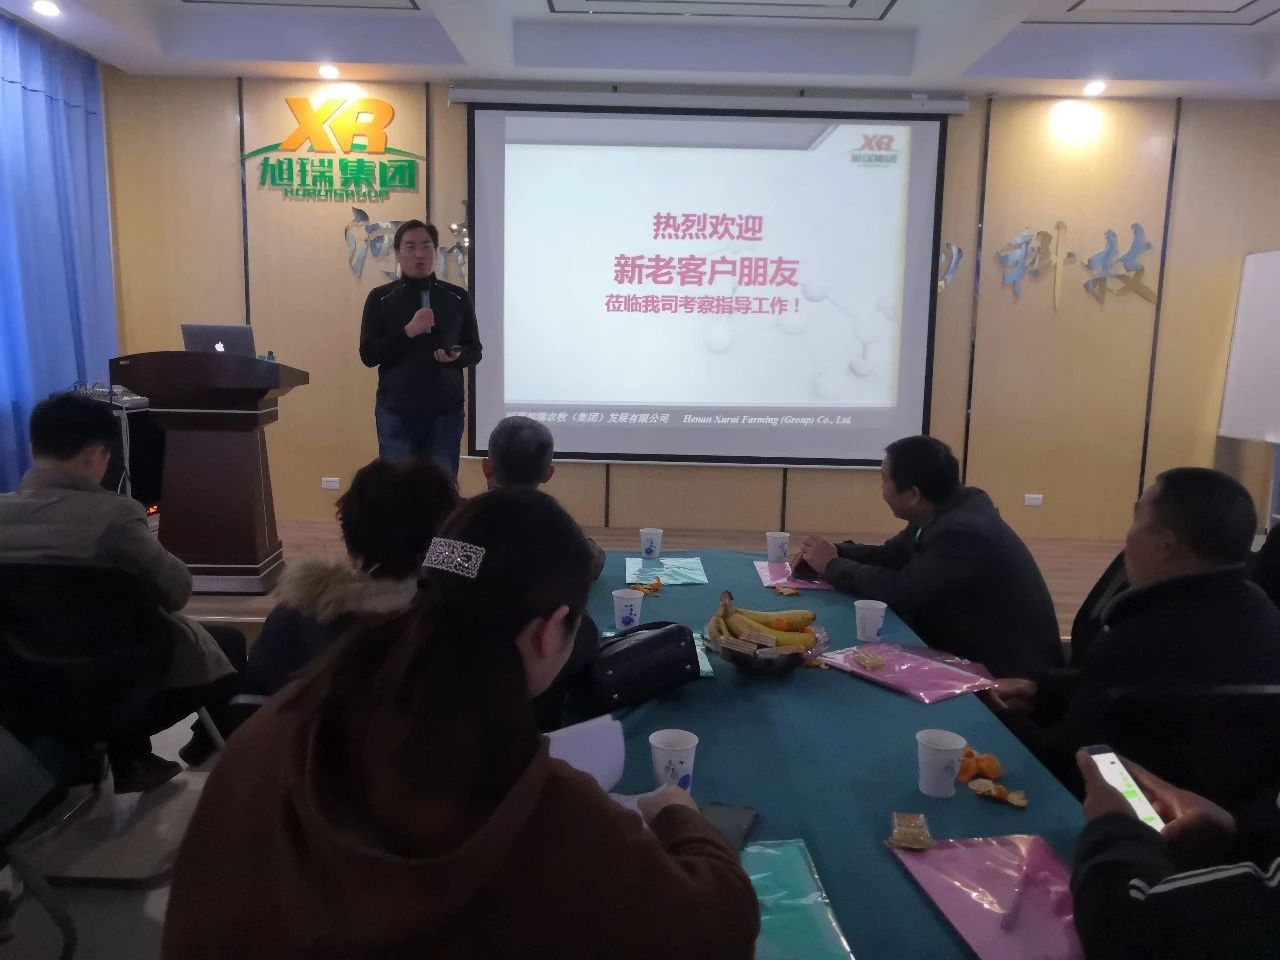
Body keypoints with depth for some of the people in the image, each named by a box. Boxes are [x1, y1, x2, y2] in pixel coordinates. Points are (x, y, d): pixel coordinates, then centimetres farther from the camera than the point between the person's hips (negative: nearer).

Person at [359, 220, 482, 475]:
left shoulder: (458, 298, 7)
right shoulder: (380, 298, 4)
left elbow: (475, 351, 12)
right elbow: (368, 356, -3)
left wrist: (457, 356, -11)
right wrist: (408, 331, -15)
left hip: (445, 413, 1)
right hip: (396, 413, -1)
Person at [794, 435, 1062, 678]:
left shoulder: (966, 532, -29)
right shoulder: (945, 511, 1)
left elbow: (901, 590, -30)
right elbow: (891, 556, 10)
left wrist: (831, 566, -16)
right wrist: (835, 552, -6)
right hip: (970, 653, 8)